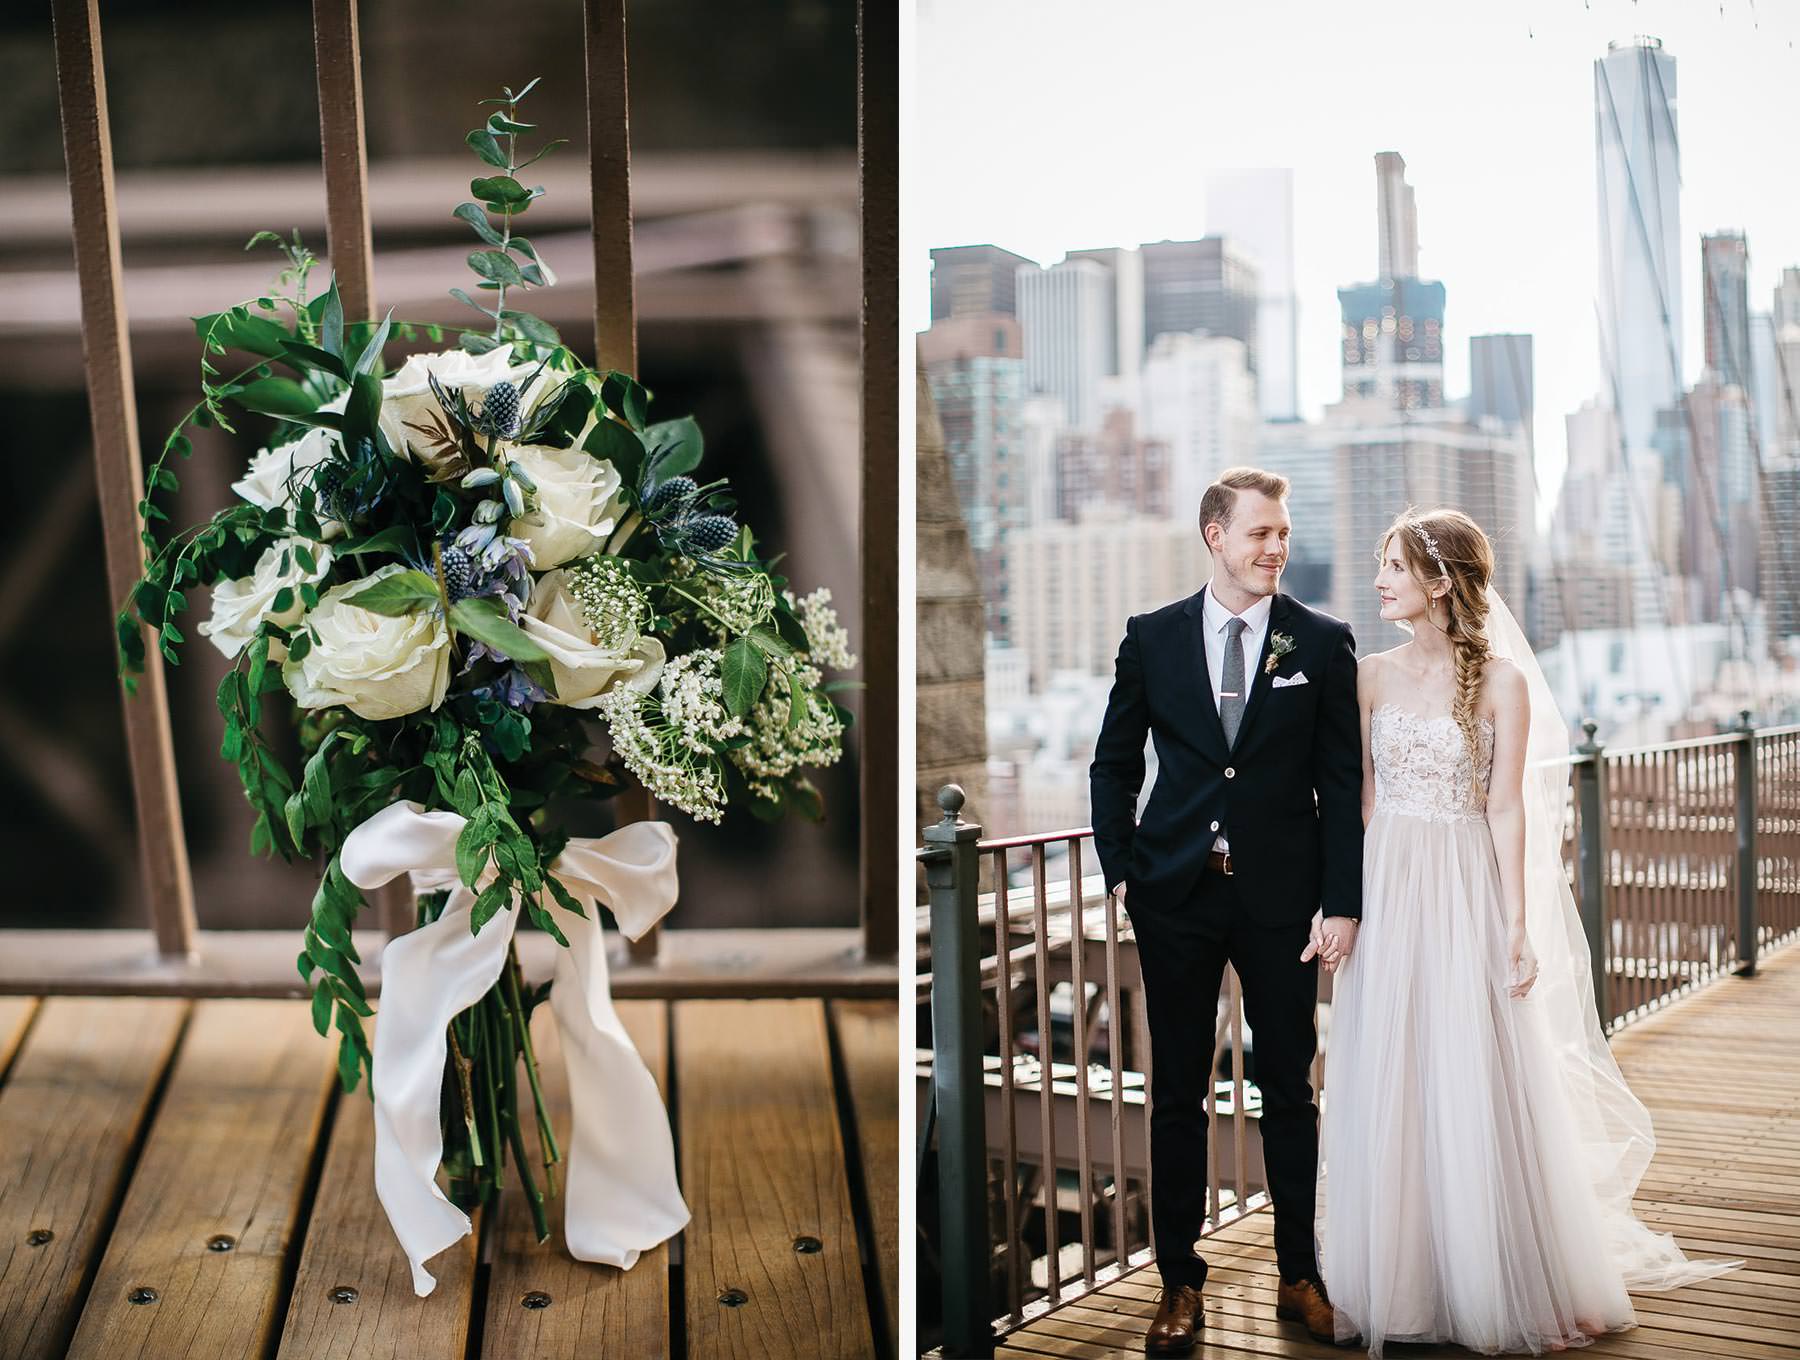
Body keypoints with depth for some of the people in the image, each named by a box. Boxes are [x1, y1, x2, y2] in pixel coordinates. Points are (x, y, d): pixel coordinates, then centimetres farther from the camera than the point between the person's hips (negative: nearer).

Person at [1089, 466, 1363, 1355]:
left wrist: (1341, 902, -6)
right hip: (1175, 892, 1)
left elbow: (1342, 781, -1)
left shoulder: (1322, 642, 0)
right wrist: (1120, 871, -2)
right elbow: (1114, 763, 8)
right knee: (1177, 1093, 9)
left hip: (1281, 894, 0)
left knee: (1289, 1090, 10)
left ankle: (1298, 1276, 25)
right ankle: (1180, 1282, 21)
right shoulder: (1152, 637, 2)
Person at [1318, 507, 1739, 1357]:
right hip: (1385, 895, 3)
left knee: (1476, 1091, 2)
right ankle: (1396, 1280, 20)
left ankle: (1491, 1284, 18)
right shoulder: (1372, 677, 6)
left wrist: (1517, 926, -9)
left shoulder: (1501, 681, -4)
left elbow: (1507, 807, -5)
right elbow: (1358, 799, 7)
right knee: (1384, 1093, 6)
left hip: (1464, 896, -3)